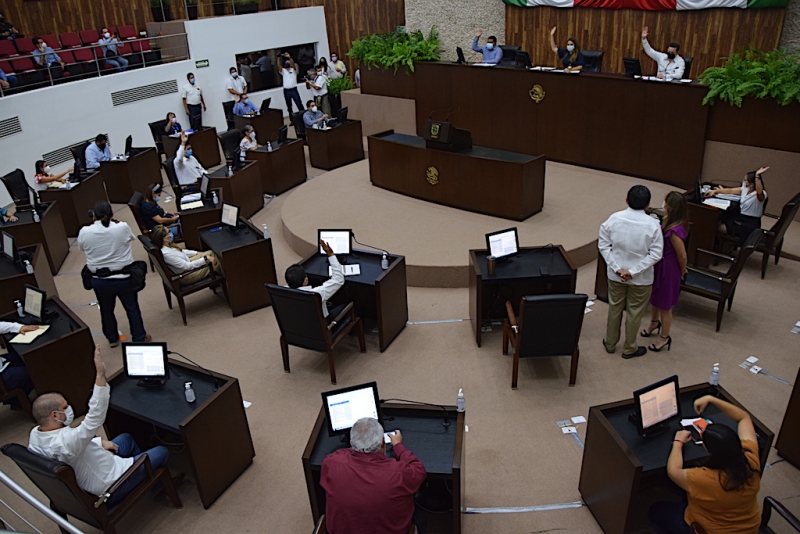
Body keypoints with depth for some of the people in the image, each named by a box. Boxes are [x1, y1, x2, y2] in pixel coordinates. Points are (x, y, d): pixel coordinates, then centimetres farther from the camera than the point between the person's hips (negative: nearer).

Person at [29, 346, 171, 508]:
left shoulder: (35, 434, -9)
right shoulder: (65, 442, -40)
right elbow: (95, 417, -46)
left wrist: (98, 442, 0)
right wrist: (100, 375, -52)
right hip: (109, 488, -9)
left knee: (126, 438, 27)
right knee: (162, 452, 7)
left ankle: (144, 468, 45)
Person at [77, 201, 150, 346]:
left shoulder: (84, 232, -11)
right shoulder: (122, 227, -16)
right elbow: (132, 238, 6)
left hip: (99, 281, 2)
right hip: (123, 278, -1)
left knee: (106, 310, 22)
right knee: (132, 308, 16)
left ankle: (112, 339, 39)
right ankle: (139, 338, 28)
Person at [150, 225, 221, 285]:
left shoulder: (167, 246, -9)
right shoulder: (166, 254, -35)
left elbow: (180, 251, 13)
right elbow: (188, 266, -29)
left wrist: (196, 253, 11)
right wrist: (205, 259, -24)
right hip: (184, 276, -9)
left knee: (210, 253, 2)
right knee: (213, 265, -10)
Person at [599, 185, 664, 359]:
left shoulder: (614, 218, -12)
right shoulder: (652, 224, -17)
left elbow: (603, 244, -10)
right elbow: (655, 254, -17)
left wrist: (617, 268, -10)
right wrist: (633, 271, -15)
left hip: (615, 275, 2)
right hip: (641, 278, -2)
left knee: (614, 308, 20)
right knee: (634, 312, 15)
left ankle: (610, 343, 36)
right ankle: (629, 349, 31)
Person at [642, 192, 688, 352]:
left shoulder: (675, 231, -32)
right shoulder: (669, 220, -5)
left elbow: (682, 256, -21)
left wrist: (682, 272, -7)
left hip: (667, 269, -9)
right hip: (659, 265, 9)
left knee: (664, 305, 11)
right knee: (653, 296, 28)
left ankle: (664, 337, 31)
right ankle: (654, 323, 54)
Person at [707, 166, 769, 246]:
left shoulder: (761, 195, -17)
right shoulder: (745, 189, 7)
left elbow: (759, 192, -41)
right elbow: (730, 190, 17)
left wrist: (757, 176, -51)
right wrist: (715, 191, 13)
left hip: (751, 222, -7)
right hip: (740, 216, 7)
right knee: (720, 227, -18)